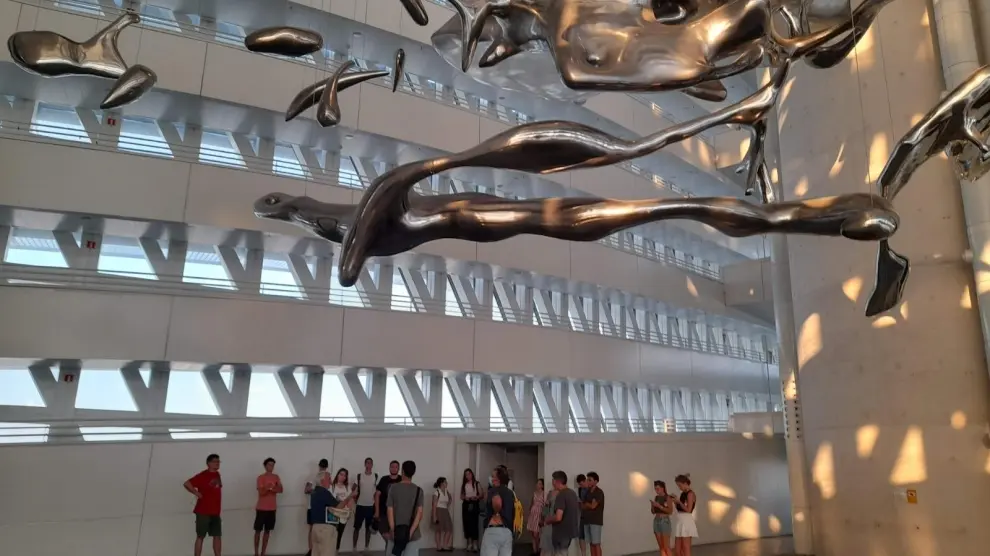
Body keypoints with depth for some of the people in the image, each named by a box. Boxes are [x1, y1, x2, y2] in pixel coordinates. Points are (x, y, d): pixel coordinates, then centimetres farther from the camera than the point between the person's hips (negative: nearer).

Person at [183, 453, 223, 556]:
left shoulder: (217, 475, 11)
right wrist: (197, 493, -16)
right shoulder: (202, 475, -13)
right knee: (200, 536, 1)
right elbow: (186, 484, -20)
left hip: (215, 512, 7)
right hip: (203, 512, -7)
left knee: (217, 536, 8)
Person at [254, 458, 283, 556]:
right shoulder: (260, 477, -7)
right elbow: (261, 492, -14)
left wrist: (272, 488, -16)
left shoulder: (276, 477, 7)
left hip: (272, 508, 4)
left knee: (267, 530, 8)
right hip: (261, 508, -4)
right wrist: (269, 488, -28)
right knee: (258, 530, 1)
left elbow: (280, 490, -1)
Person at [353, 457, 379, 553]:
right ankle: (354, 547, 12)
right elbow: (354, 489, 5)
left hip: (371, 505, 1)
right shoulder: (359, 476, -3)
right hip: (360, 505, -1)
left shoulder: (376, 476, -1)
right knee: (357, 527, 3)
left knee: (368, 527, 7)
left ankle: (366, 547, 15)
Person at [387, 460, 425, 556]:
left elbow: (389, 511, -7)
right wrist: (410, 532, -11)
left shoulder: (393, 488, -3)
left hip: (396, 532, 0)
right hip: (412, 533, 0)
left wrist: (393, 531, -7)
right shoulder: (419, 490, -1)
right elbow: (420, 513, -9)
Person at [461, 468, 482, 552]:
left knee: (474, 523, -9)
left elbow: (481, 495, -1)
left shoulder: (477, 484, 2)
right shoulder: (464, 485, 11)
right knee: (466, 523, 1)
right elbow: (461, 496, 12)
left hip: (474, 504, -3)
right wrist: (465, 498, -9)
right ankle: (469, 544, 11)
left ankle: (475, 544, -6)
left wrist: (476, 497, -19)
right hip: (466, 505, 3)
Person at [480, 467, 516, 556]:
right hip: (508, 532, 7)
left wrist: (496, 513, -11)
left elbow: (497, 502, -27)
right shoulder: (511, 493, 16)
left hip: (493, 531, -7)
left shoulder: (493, 490, -6)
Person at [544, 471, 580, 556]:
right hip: (570, 531, 9)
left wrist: (548, 520, -9)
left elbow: (558, 517, -28)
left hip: (562, 533, -9)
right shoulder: (573, 493, 8)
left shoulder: (561, 495, -20)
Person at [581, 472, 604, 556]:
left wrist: (586, 504, 2)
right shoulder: (588, 492, 14)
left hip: (596, 521, -7)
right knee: (591, 544, 8)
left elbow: (593, 506, -14)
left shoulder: (599, 492, -8)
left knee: (596, 544, -6)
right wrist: (588, 505, -6)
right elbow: (583, 506, 13)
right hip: (587, 521, 7)